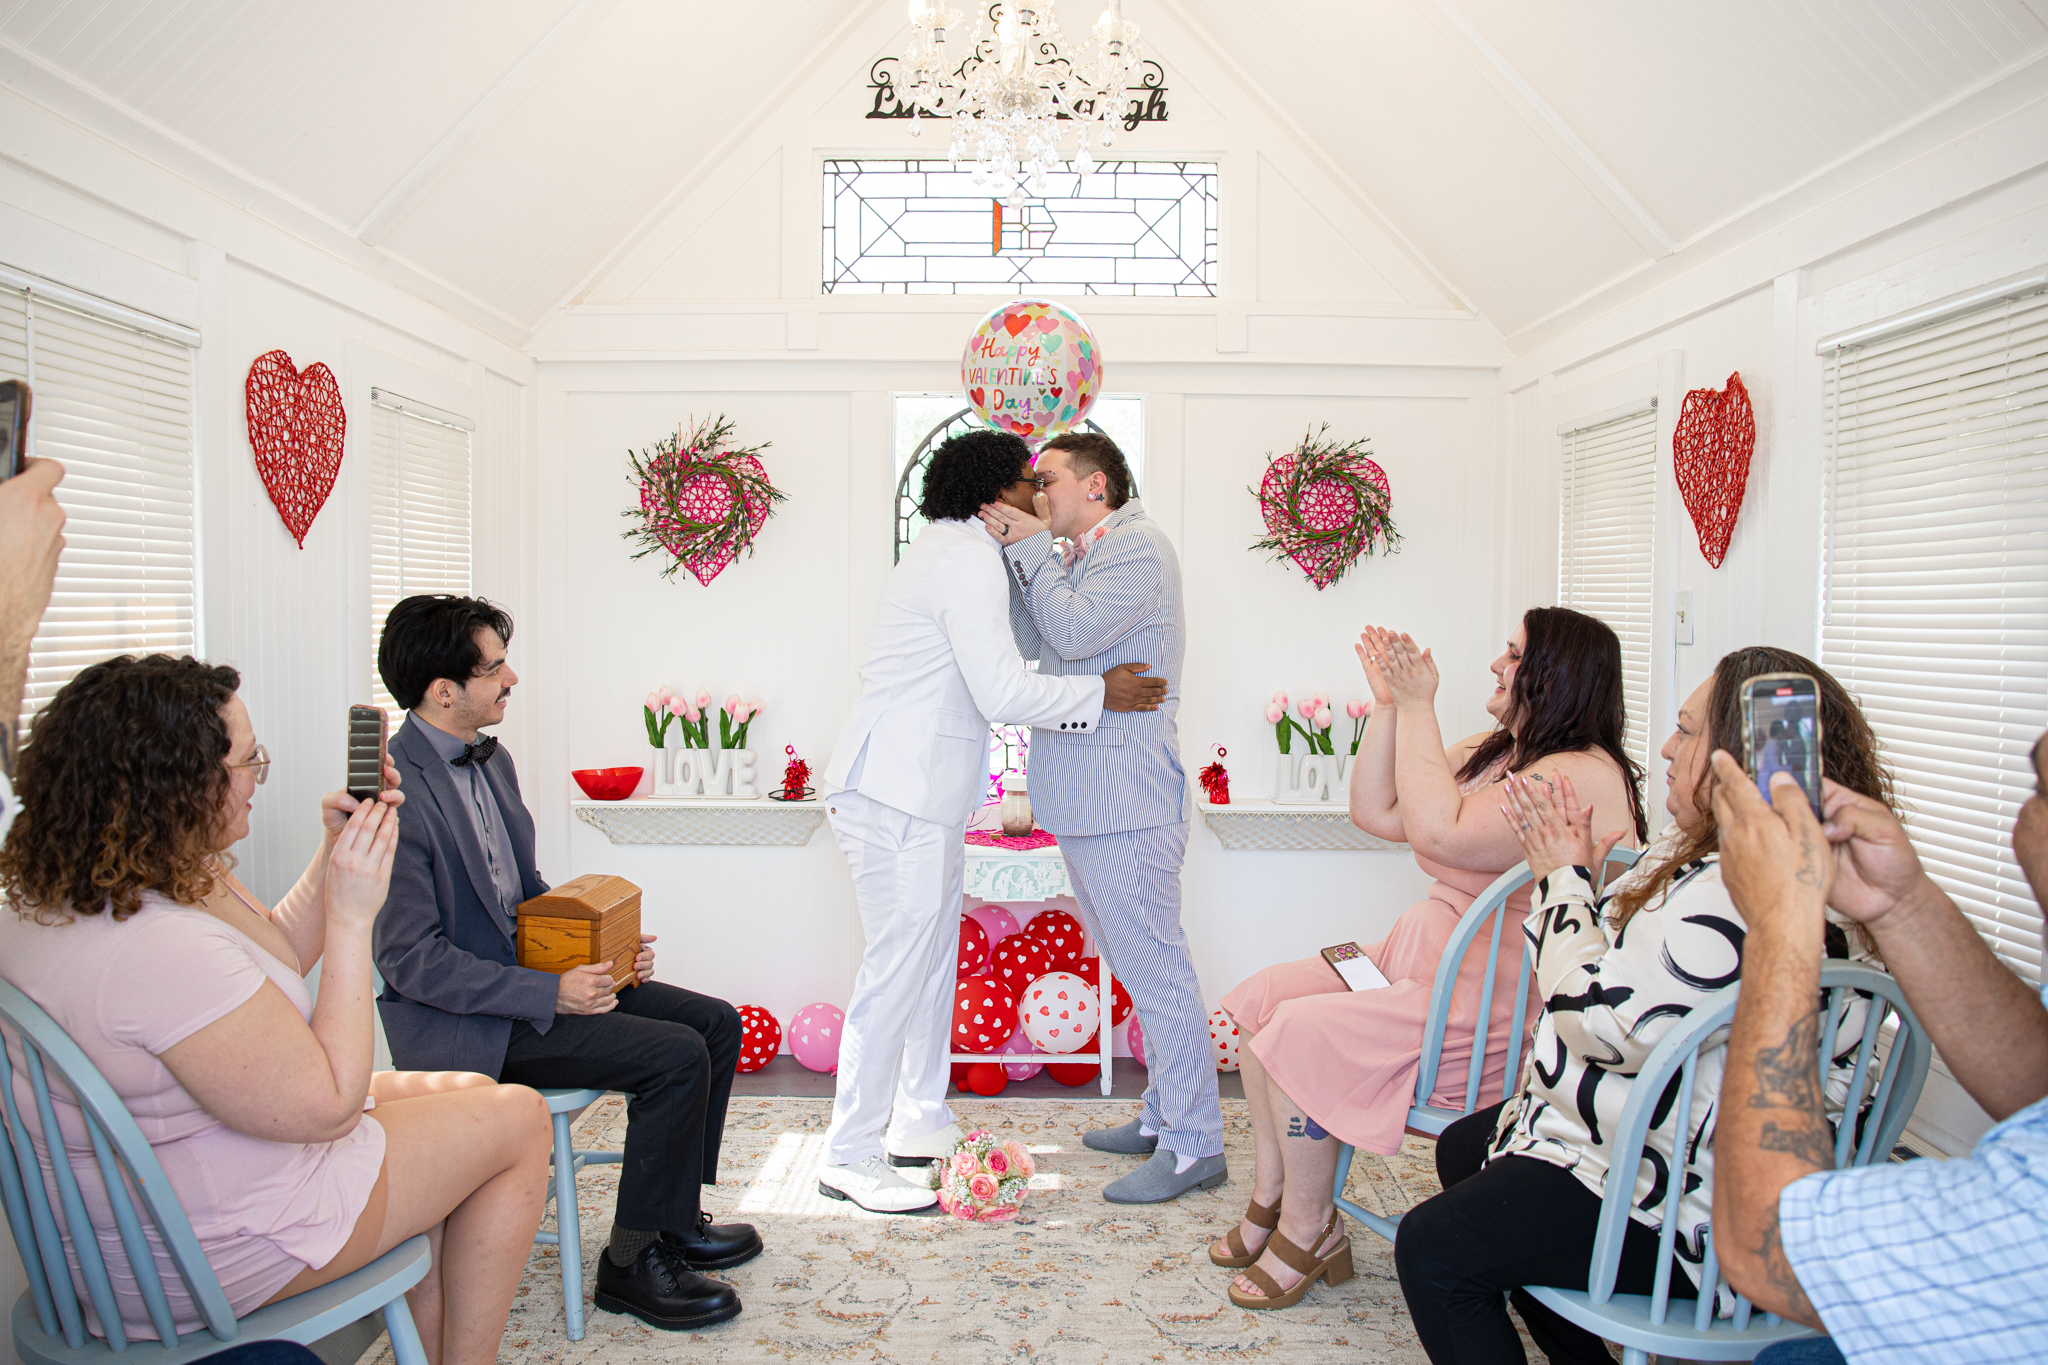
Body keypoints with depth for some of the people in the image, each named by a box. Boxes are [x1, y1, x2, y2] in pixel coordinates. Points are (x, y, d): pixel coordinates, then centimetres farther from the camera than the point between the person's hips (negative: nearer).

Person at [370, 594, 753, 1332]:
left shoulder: (492, 759, 9)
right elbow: (412, 961, -22)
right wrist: (549, 994, -23)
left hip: (525, 970, 9)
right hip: (455, 1021, -9)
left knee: (715, 1021, 2)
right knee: (676, 1056, -21)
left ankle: (675, 1217, 16)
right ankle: (633, 1261, -3)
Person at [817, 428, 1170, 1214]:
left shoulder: (953, 553, 19)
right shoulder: (968, 560, -15)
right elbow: (1002, 693, -22)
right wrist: (1102, 695, -11)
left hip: (923, 794, 11)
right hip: (899, 796, -11)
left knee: (932, 959, 16)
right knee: (898, 969, -6)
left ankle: (921, 1126, 28)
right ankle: (849, 1158, 5)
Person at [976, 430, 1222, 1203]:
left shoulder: (1138, 547, -8)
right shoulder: (1080, 559, 22)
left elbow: (1073, 632, -20)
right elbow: (1037, 643, 12)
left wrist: (1031, 550, -8)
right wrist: (1015, 552, 4)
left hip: (1125, 802, -10)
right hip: (1085, 803, 10)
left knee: (1155, 968, -5)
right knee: (1137, 966, 16)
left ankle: (1194, 1146, 3)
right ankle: (1165, 1114, 27)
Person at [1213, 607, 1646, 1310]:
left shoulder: (1583, 776, -18)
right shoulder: (1490, 752, 13)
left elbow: (1439, 833, -28)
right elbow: (1375, 812, 11)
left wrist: (1419, 707, -19)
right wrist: (1388, 704, 3)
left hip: (1493, 1003, -10)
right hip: (1422, 960, 10)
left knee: (1298, 1035, -20)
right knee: (1259, 999, -1)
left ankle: (1308, 1232, 1)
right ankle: (1270, 1201, 9)